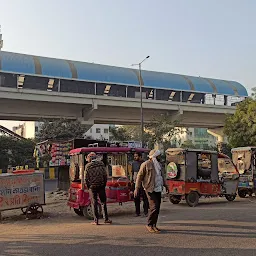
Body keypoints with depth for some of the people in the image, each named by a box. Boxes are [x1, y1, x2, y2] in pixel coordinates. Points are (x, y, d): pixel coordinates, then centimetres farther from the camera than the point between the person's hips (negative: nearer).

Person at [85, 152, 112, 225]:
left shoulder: (88, 166, -4)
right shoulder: (101, 164, 3)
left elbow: (86, 178, -5)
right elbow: (105, 175, 0)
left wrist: (88, 186, 6)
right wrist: (104, 184, 9)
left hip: (92, 186, -2)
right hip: (101, 186, 2)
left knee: (94, 203, 6)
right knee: (103, 202, 11)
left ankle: (96, 220, 7)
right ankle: (106, 219, 13)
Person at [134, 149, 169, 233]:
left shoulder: (159, 165, 17)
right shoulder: (146, 164, -8)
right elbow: (139, 176, -7)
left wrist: (165, 186, 24)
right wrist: (137, 188, -11)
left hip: (158, 189, 8)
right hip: (150, 190, -8)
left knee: (157, 208, 8)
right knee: (154, 207, -12)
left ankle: (154, 225, 18)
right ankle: (149, 225, 1)